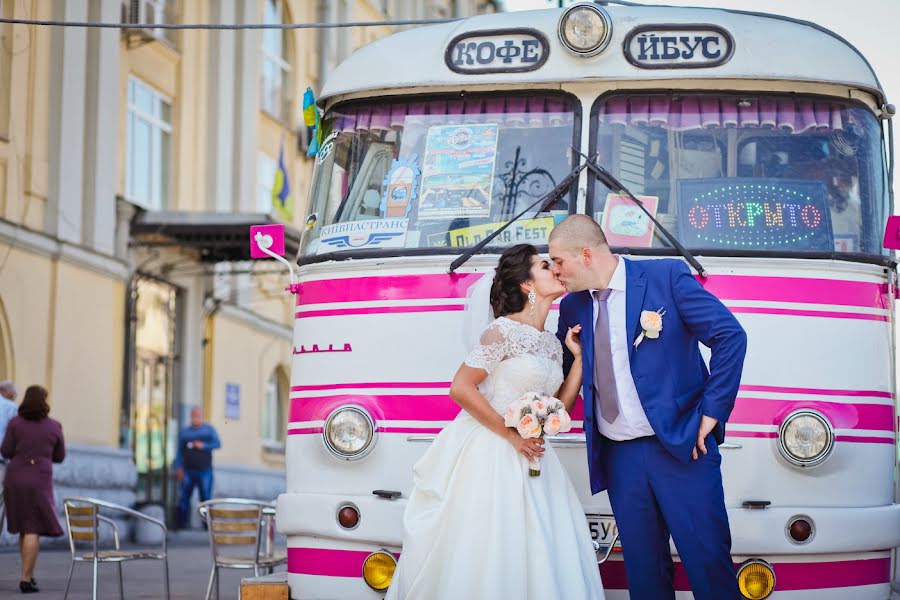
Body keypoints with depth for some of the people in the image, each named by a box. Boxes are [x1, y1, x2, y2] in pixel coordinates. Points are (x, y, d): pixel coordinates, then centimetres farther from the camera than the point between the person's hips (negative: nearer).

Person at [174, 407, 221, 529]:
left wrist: (204, 446, -16)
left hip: (204, 470, -2)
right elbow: (179, 451, 13)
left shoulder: (209, 430, 8)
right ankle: (181, 525, 5)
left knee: (206, 498, -4)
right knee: (184, 498, 0)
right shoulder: (184, 432, 13)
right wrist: (178, 468, 4)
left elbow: (218, 444, -1)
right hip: (188, 471, 2)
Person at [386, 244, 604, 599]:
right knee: (484, 558, -4)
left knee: (540, 562, 3)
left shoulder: (552, 344, 12)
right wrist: (510, 435, -15)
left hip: (530, 458, 7)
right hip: (490, 454, -7)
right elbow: (461, 389, -14)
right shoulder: (503, 330, -11)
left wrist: (579, 357, 5)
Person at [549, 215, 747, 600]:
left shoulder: (667, 276, -5)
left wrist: (712, 412, -8)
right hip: (619, 457, 5)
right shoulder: (573, 307, 10)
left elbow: (730, 336, -7)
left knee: (708, 561, -3)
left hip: (682, 447, -4)